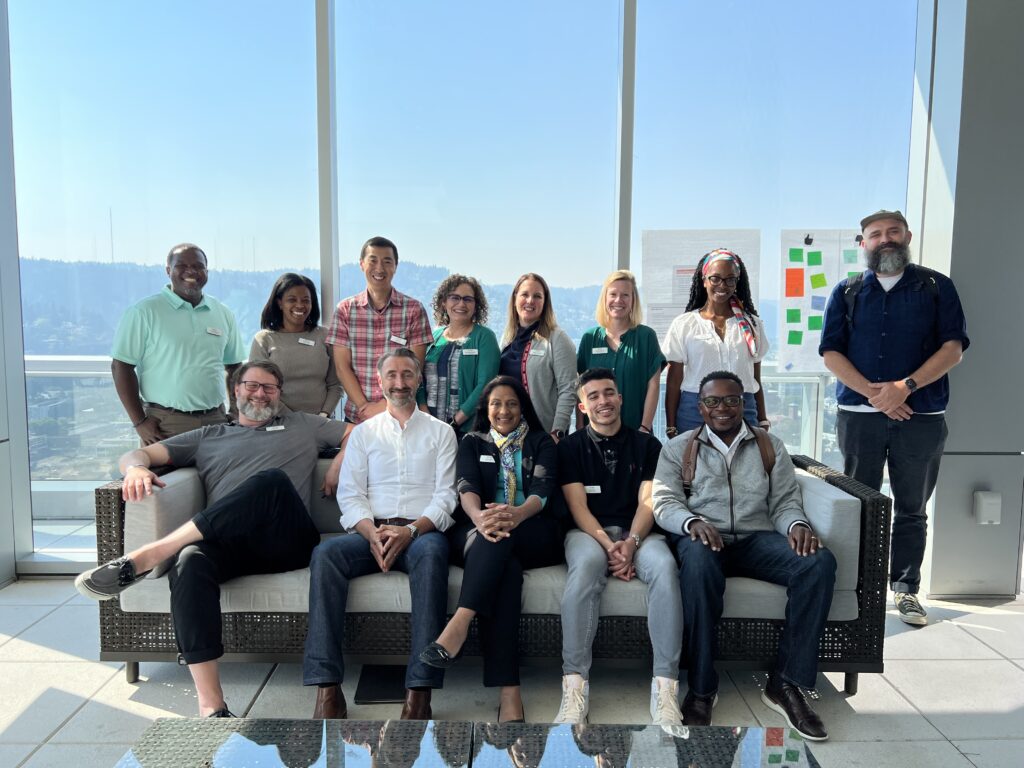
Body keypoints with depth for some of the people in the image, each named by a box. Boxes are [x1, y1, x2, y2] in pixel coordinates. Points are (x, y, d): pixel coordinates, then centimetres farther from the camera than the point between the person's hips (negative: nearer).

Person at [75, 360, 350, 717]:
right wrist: (136, 467, -2)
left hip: (288, 541, -1)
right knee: (191, 561, -35)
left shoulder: (302, 426, 28)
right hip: (228, 543, 2)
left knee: (272, 480, -34)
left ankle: (144, 558, -33)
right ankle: (211, 707, -37)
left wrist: (335, 473, 7)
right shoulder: (208, 437, 31)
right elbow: (137, 454, 23)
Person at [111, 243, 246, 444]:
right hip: (164, 424, -4)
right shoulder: (144, 312, -3)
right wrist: (139, 422, -9)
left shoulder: (223, 314, 10)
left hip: (216, 421, 4)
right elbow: (121, 366, -5)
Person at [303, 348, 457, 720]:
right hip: (371, 532, 2)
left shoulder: (440, 431, 13)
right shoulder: (363, 432, 18)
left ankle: (419, 694, -39)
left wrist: (411, 530, -15)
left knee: (432, 553, -37)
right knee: (326, 553, -29)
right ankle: (327, 690, -31)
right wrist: (373, 533, -13)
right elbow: (349, 494, 8)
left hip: (422, 532, -2)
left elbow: (445, 496, 3)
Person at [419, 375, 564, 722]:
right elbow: (467, 488, -2)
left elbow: (543, 489, -5)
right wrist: (479, 518, -29)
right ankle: (508, 691, -43)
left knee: (499, 537, -37)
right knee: (505, 567, -36)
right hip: (475, 535, 0)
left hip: (534, 535, 0)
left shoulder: (541, 443, 14)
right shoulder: (472, 443, 18)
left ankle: (460, 624, -46)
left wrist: (517, 514, -31)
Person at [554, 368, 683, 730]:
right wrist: (608, 544, -18)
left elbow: (647, 502, 1)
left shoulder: (647, 444, 11)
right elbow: (577, 506, -1)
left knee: (664, 567, -33)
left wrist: (631, 542, -19)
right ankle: (575, 686, -39)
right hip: (589, 531, -1)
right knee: (586, 565, -37)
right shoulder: (571, 447, 9)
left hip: (637, 532, 1)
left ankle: (665, 687, -34)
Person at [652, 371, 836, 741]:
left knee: (819, 561, -27)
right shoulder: (678, 448, 11)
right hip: (703, 537, -2)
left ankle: (786, 683, -18)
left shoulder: (770, 446, 17)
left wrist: (797, 525, -13)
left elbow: (785, 501, 12)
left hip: (757, 538, 3)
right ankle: (701, 687, -28)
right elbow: (664, 502, 1)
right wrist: (692, 522, -22)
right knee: (699, 559, -40)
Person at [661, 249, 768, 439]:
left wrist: (763, 423, 12)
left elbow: (756, 379, 14)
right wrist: (671, 428, -1)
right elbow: (674, 381, 2)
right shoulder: (684, 324, 4)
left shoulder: (752, 324, 11)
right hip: (694, 411, -2)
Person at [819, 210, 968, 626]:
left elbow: (953, 347, -1)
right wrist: (873, 393, -12)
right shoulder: (847, 292, 9)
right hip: (859, 415, 1)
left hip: (921, 416, 0)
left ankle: (906, 588, 16)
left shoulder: (937, 287, 7)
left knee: (912, 509, 7)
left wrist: (906, 386, -15)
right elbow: (831, 352, 1)